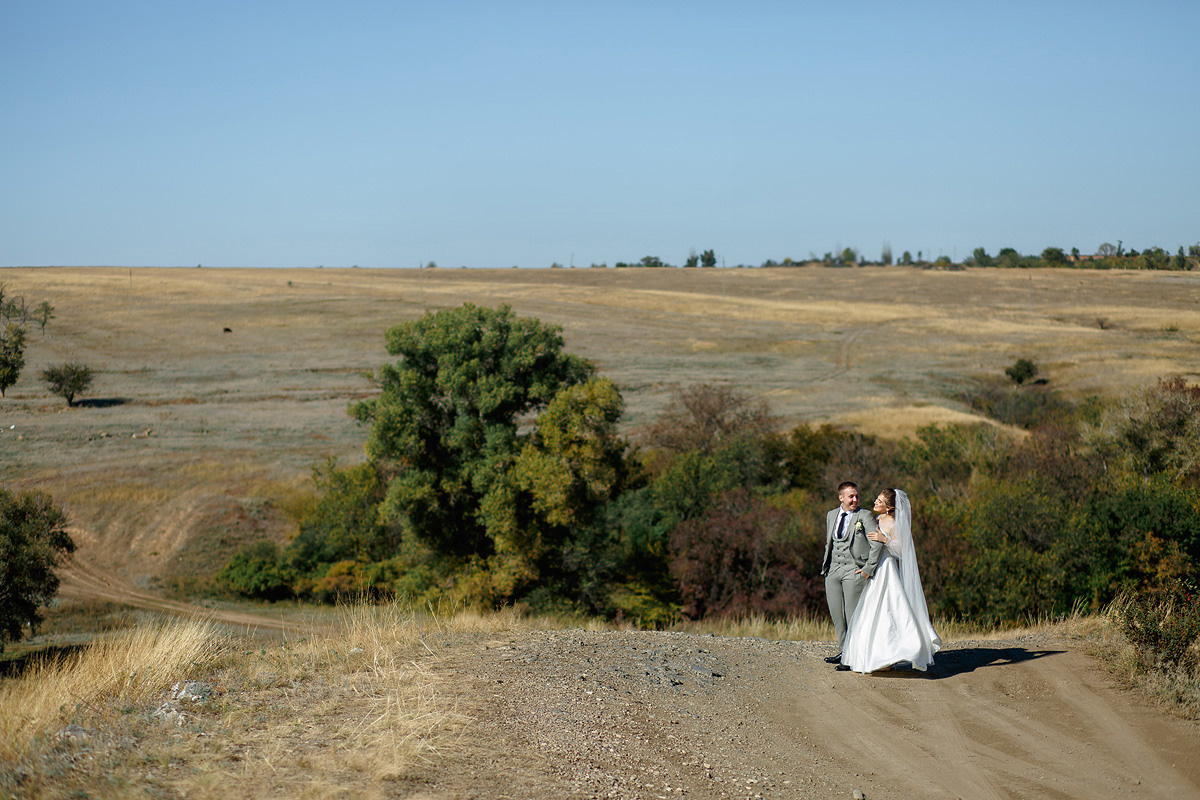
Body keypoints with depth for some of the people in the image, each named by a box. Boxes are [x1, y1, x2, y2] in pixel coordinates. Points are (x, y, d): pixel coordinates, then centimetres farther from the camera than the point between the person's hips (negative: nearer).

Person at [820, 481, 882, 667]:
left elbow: (877, 544, -12)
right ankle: (843, 650, 21)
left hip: (854, 570, -5)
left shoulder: (865, 516, -4)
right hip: (833, 570, 6)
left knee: (852, 615, -5)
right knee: (836, 614, 8)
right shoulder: (831, 515, 13)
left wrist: (868, 569, -13)